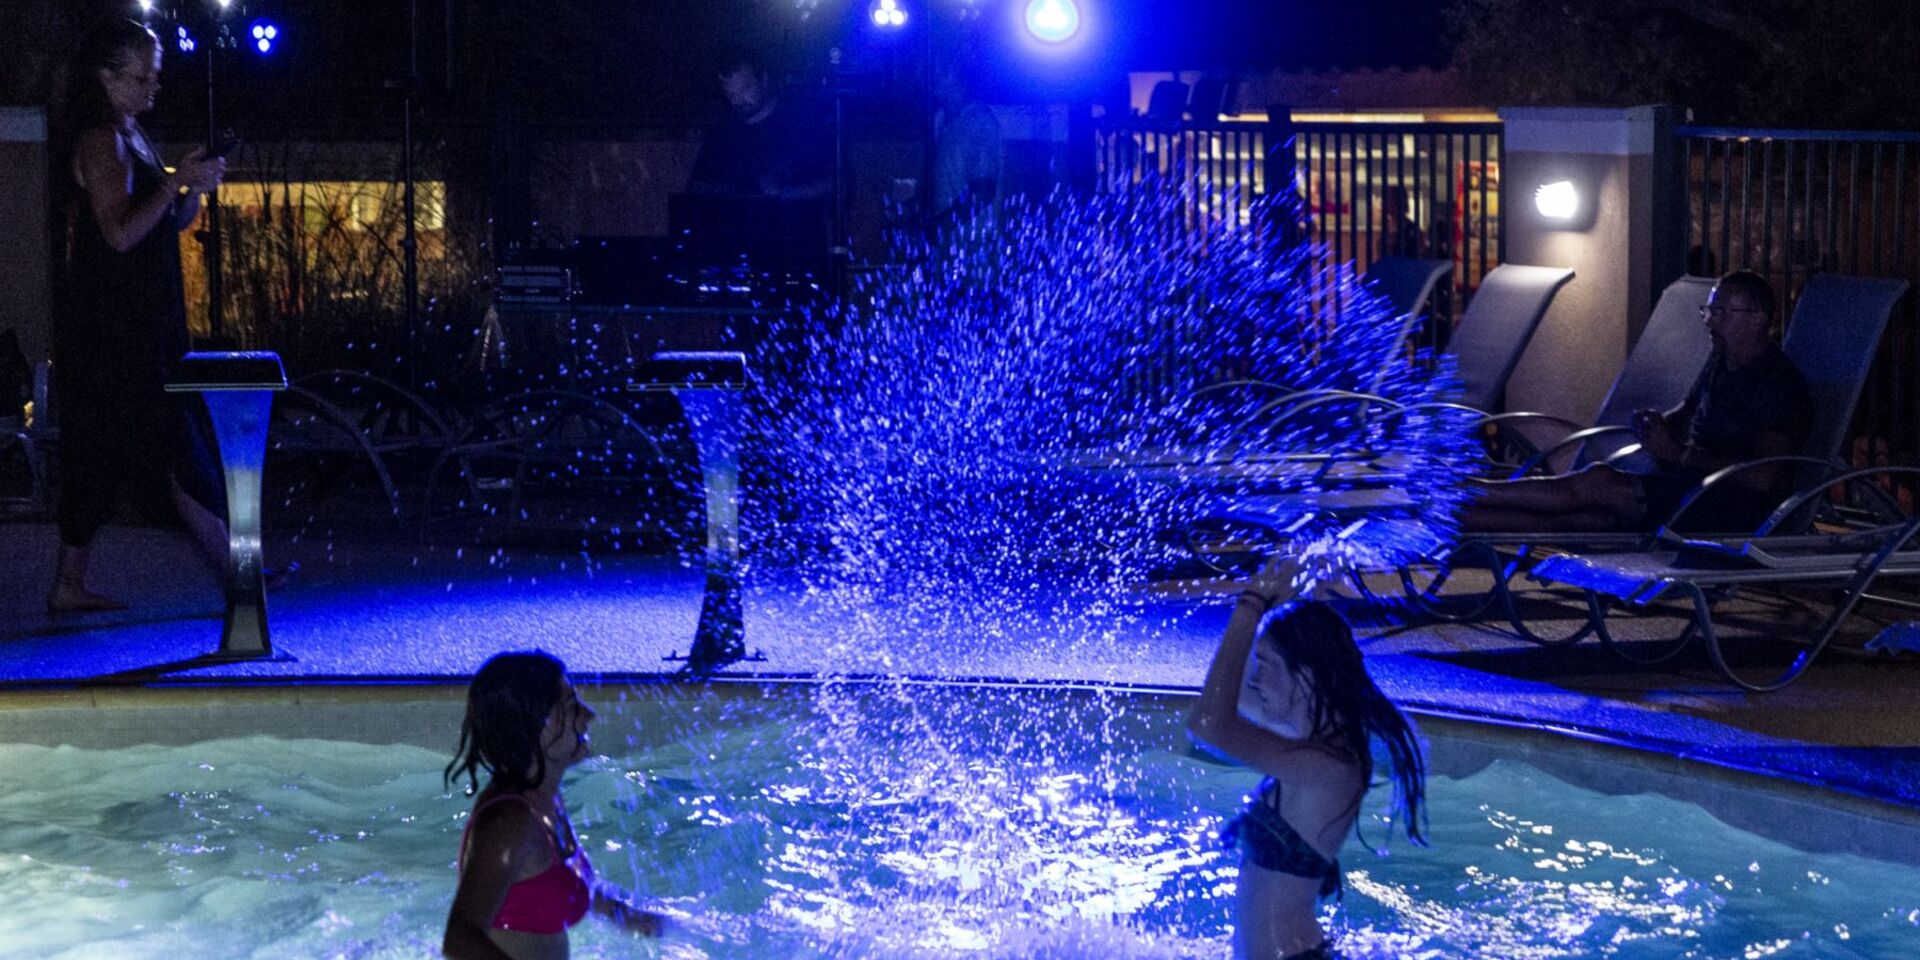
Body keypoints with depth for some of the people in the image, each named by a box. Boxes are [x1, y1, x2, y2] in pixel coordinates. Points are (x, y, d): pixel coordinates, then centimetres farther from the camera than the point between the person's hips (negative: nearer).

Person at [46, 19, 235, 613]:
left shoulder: (132, 139, 18)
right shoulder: (101, 141, -12)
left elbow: (168, 226, 21)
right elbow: (121, 233, -20)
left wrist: (194, 189, 4)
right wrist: (178, 182, -19)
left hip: (139, 325, 10)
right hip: (114, 331, -10)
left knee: (99, 459, 9)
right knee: (177, 451, -7)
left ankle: (69, 586, 11)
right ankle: (233, 568, -5)